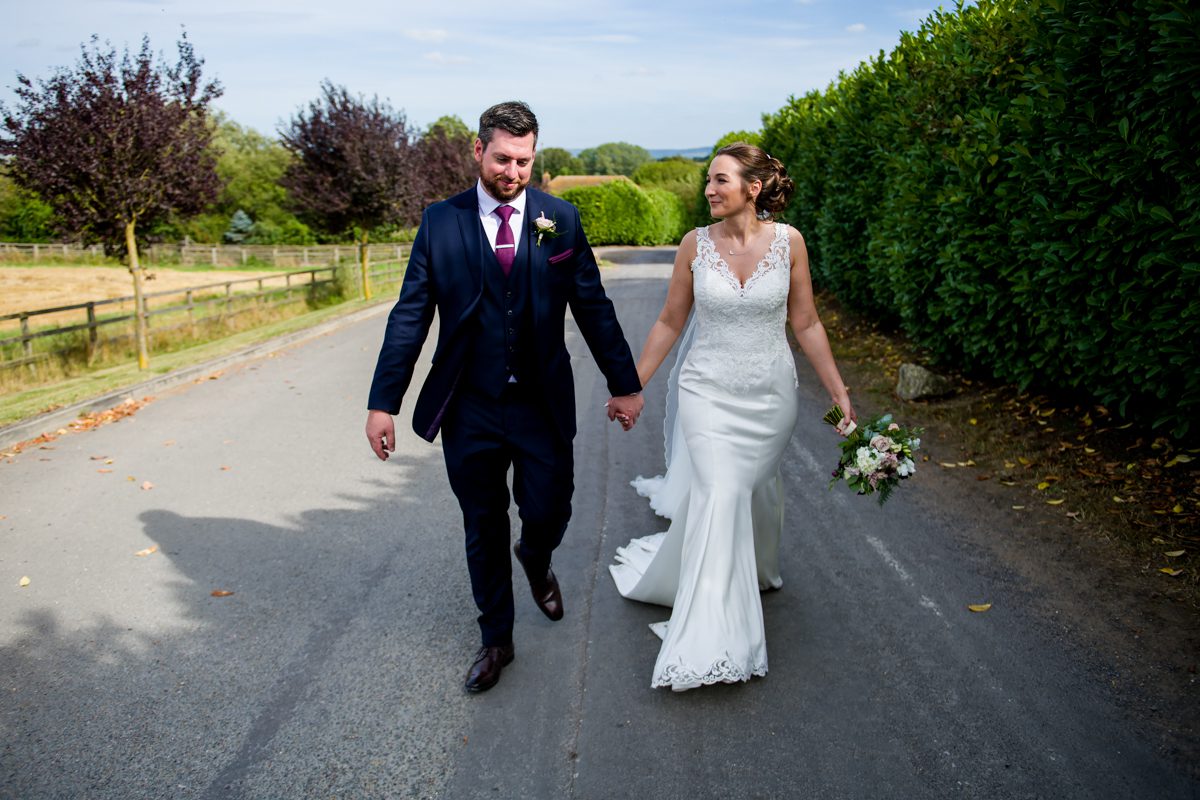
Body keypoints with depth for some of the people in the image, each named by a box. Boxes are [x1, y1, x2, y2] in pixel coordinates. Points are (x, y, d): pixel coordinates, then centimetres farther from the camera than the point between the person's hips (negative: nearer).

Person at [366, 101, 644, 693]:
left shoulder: (561, 219, 1)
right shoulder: (440, 221, -1)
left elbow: (593, 308, 4)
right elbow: (410, 314, -2)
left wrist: (624, 384, 5)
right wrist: (383, 402, -4)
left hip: (543, 405, 0)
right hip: (468, 408, 0)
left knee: (548, 513, 3)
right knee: (483, 530, 11)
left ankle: (535, 559, 42)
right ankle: (495, 639, 32)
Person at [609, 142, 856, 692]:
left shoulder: (788, 241, -6)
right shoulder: (696, 244, -6)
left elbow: (806, 324, 1)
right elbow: (669, 323, 2)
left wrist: (838, 392, 1)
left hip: (771, 394, 2)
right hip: (709, 393, -1)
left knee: (757, 492, 18)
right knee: (718, 497, -10)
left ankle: (756, 571, 51)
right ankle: (710, 641, 0)